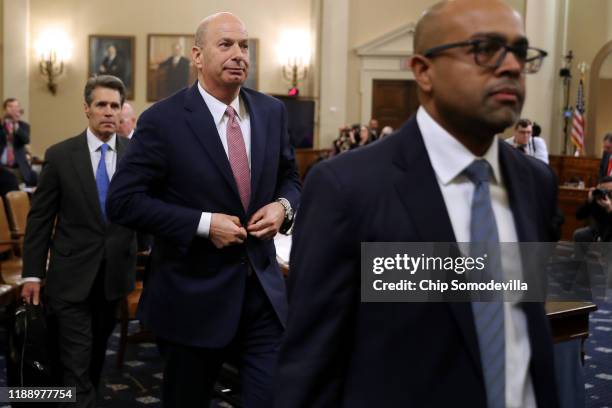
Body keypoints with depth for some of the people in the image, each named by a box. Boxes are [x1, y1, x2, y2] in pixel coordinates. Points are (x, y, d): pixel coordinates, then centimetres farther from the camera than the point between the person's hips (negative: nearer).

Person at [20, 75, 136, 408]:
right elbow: (40, 218, -2)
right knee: (76, 361, -3)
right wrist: (32, 273, -4)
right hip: (72, 274, -2)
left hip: (114, 272, 3)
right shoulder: (60, 155, -4)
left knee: (98, 353, 18)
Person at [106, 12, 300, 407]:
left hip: (263, 287, 4)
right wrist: (203, 223, -20)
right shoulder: (163, 120, -11)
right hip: (194, 294, -3)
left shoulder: (272, 112, 4)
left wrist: (283, 206, -7)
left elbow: (290, 177, 17)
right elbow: (123, 201, -13)